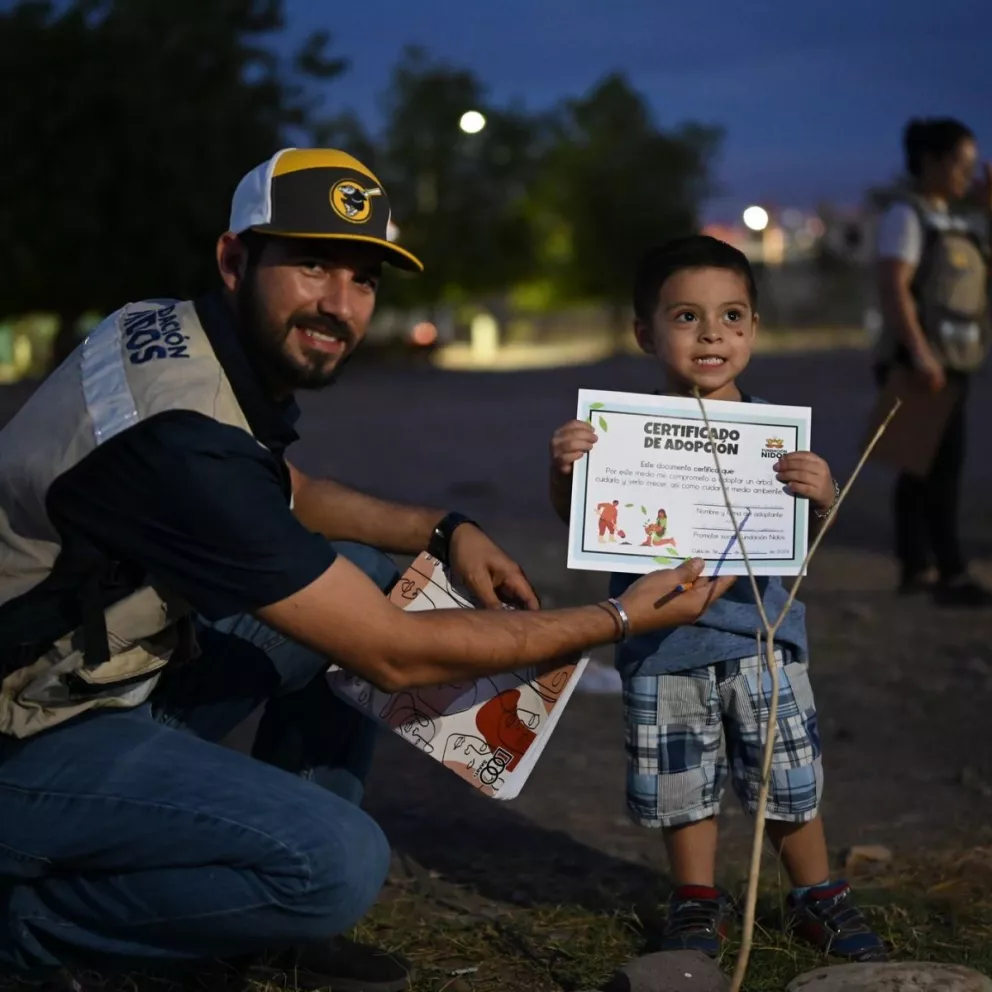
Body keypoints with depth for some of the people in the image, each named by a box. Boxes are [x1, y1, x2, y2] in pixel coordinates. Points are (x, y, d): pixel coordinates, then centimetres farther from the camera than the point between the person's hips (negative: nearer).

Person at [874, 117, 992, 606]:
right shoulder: (906, 216, -10)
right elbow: (893, 287, -20)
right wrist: (919, 354, -28)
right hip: (925, 360, -9)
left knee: (924, 468, 11)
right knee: (940, 466, -12)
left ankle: (915, 569, 16)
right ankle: (952, 575, -12)